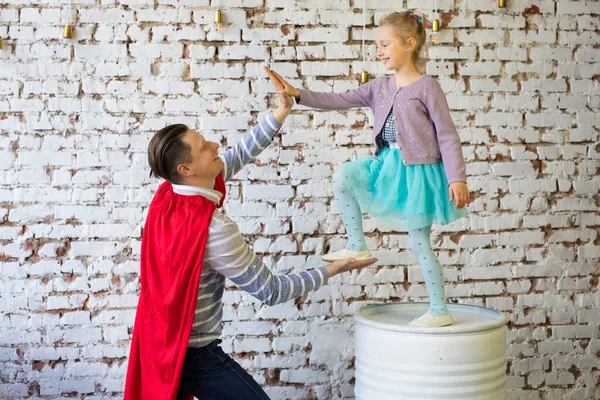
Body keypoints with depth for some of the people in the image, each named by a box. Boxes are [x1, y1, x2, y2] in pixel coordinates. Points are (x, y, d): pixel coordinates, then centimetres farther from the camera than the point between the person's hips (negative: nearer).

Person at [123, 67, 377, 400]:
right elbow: (271, 291, -19)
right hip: (193, 351, -9)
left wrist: (282, 112, 1)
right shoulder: (213, 227, -27)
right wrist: (332, 270, -9)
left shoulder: (167, 195, -5)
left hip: (160, 340, 9)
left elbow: (237, 156, 6)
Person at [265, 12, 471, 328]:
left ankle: (440, 311, 13)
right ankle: (357, 245, -1)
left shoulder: (427, 87, -11)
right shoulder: (380, 87, 7)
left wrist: (457, 178, -16)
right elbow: (340, 101, 1)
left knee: (419, 243, 0)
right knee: (343, 176, -15)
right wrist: (298, 95, -12)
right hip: (387, 164, 6)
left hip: (419, 170, -6)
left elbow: (447, 135, -11)